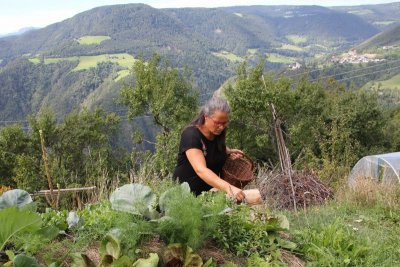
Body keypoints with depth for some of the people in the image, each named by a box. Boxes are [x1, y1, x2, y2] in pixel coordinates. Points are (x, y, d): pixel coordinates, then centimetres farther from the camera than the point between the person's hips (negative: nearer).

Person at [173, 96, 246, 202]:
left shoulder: (218, 132, -2)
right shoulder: (191, 135, -23)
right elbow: (201, 170, -36)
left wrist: (228, 152, -1)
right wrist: (228, 187, -49)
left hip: (211, 190, 6)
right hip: (188, 193, -5)